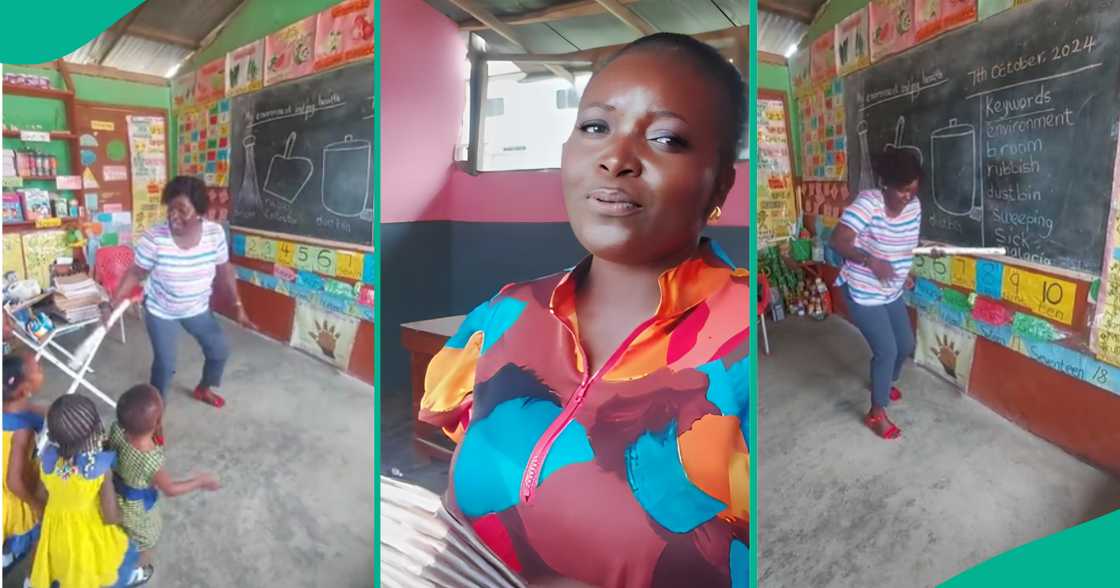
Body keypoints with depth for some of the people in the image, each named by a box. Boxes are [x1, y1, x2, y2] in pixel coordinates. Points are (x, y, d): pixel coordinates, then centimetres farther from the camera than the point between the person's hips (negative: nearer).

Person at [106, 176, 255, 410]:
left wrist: (239, 306, -4)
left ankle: (204, 389, 44)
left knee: (220, 350, 14)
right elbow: (135, 273, -13)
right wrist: (111, 305, -18)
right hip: (160, 311, -3)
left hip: (198, 309, 4)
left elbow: (224, 271, -6)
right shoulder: (154, 237, -26)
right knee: (164, 364, 1)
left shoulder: (215, 233, -19)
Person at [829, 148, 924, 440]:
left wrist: (904, 272, 3)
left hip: (891, 292, 8)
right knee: (887, 350, -6)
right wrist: (870, 260, -40)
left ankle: (886, 382, 49)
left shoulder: (914, 206, -3)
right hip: (862, 293, -7)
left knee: (906, 344, 18)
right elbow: (838, 241, -30)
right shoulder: (868, 202, -24)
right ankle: (877, 413, 13)